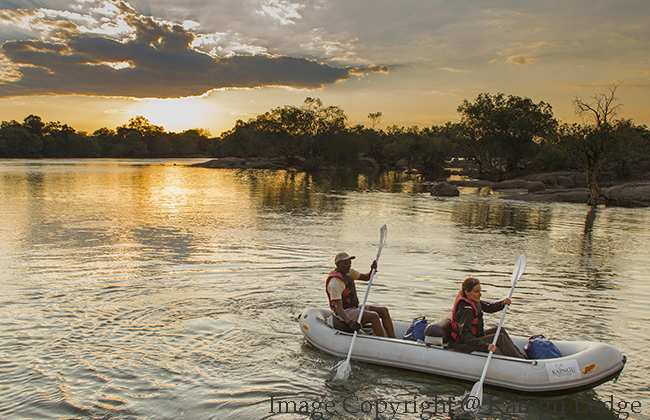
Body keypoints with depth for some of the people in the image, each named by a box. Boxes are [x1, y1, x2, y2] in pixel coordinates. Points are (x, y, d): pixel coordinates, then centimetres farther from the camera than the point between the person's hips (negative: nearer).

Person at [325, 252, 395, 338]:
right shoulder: (334, 283, -22)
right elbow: (338, 307, -29)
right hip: (344, 314, -10)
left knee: (383, 311, -3)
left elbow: (366, 277, 14)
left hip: (355, 307, 10)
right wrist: (350, 322, -43)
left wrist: (372, 269, -9)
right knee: (374, 316, -27)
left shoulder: (349, 271, 6)